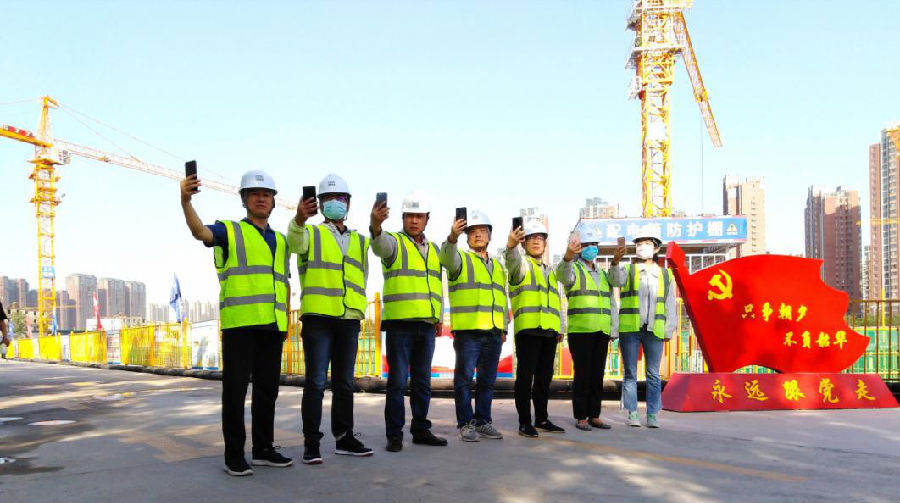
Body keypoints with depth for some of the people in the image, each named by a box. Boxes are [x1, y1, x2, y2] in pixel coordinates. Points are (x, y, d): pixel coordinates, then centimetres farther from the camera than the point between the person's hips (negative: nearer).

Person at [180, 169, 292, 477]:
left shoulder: (280, 241, 20)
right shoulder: (229, 231, 5)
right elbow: (200, 232, -16)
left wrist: (286, 318, 14)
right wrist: (186, 201, -34)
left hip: (272, 325, 5)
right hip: (239, 323, -5)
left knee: (267, 389, 10)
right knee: (235, 389, -3)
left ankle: (263, 449, 20)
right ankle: (234, 455, 4)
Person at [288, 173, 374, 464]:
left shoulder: (360, 241, 18)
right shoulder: (311, 233, 4)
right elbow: (295, 241, -21)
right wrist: (299, 219, -42)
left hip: (349, 320, 4)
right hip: (317, 318, -4)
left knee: (344, 382, 10)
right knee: (316, 382, -6)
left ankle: (344, 438, 18)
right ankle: (311, 443, 0)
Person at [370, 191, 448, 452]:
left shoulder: (433, 249, 18)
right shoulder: (394, 242, 0)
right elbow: (380, 244, -26)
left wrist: (439, 317, 18)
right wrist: (375, 225, -48)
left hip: (426, 325, 5)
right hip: (400, 324, -5)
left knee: (422, 381, 11)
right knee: (397, 380, -4)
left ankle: (421, 430, 20)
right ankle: (394, 434, 3)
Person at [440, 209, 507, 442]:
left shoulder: (497, 266, 22)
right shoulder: (461, 259, 3)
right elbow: (447, 258, -23)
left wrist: (504, 328, 20)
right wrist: (452, 238, -43)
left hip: (493, 333, 6)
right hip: (468, 330, -5)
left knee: (487, 380, 9)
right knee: (464, 378, -5)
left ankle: (483, 421, 18)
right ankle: (465, 423, 2)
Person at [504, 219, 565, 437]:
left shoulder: (550, 270, 23)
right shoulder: (522, 264, 1)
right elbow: (513, 261, -25)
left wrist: (558, 328, 21)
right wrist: (511, 245, -47)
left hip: (549, 330, 7)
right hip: (527, 328, -6)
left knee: (544, 377, 11)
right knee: (525, 376, -5)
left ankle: (542, 419, 21)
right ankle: (525, 422, 0)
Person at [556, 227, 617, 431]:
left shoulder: (603, 274, 19)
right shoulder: (573, 270, 0)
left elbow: (611, 305, 21)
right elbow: (562, 273, -27)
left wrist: (613, 331, 11)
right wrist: (568, 256, -49)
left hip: (601, 332, 6)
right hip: (580, 331, -6)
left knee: (597, 375, 8)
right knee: (582, 374, -5)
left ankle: (594, 416, 16)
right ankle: (581, 418, 3)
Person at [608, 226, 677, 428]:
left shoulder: (665, 275, 14)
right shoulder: (628, 270, 9)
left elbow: (670, 305, 13)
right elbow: (616, 279, -15)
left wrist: (669, 330, 5)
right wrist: (615, 262, -36)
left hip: (654, 330, 1)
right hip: (630, 328, -1)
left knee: (653, 374, 2)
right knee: (630, 373, 2)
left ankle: (653, 415, 7)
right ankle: (632, 414, 7)